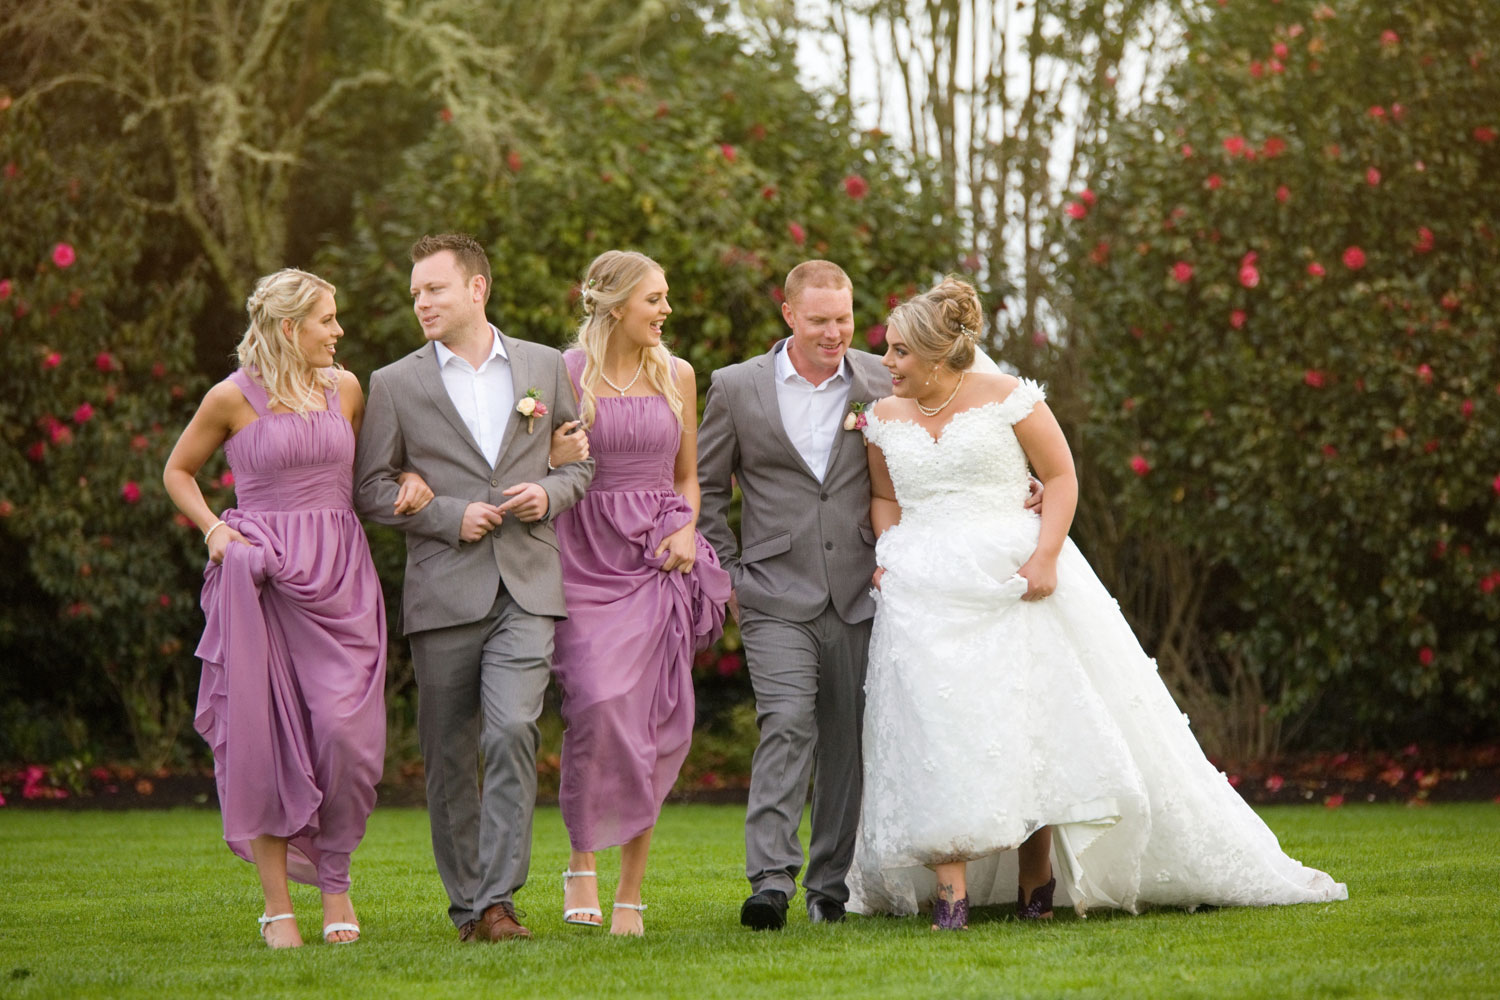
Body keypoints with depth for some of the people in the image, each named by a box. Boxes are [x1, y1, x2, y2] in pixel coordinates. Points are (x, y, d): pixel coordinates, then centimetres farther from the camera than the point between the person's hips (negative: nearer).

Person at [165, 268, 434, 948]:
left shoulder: (345, 389, 11)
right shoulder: (234, 397, 0)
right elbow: (178, 470, 13)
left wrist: (408, 481, 6)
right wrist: (212, 528, -3)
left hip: (339, 574, 3)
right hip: (262, 574, -3)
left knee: (346, 729, -9)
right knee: (265, 732, -3)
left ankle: (334, 879, 10)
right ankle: (277, 900, 3)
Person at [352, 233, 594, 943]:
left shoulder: (546, 368, 9)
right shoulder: (394, 385, 5)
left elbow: (588, 457, 18)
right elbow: (370, 488, 4)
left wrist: (553, 492, -3)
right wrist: (450, 515, -9)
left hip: (528, 587, 0)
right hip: (443, 591, 0)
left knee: (513, 731, -17)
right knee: (449, 753, 4)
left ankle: (497, 900, -14)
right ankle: (465, 902, 16)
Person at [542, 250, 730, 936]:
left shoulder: (677, 376, 12)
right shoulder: (566, 374, 0)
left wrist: (686, 531, 2)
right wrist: (558, 460, -14)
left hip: (657, 560, 3)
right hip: (585, 554, -3)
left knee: (651, 723, -4)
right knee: (600, 702, -21)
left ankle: (630, 891, 3)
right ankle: (582, 860, -1)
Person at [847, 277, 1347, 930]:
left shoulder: (1006, 398, -3)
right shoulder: (886, 419, 9)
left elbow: (1061, 476, -1)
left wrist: (1046, 554, -13)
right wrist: (886, 557, 4)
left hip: (1012, 582, -3)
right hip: (924, 595, 3)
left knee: (1027, 725, 0)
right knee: (933, 735, -9)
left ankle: (1035, 880, 13)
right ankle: (950, 888, -12)